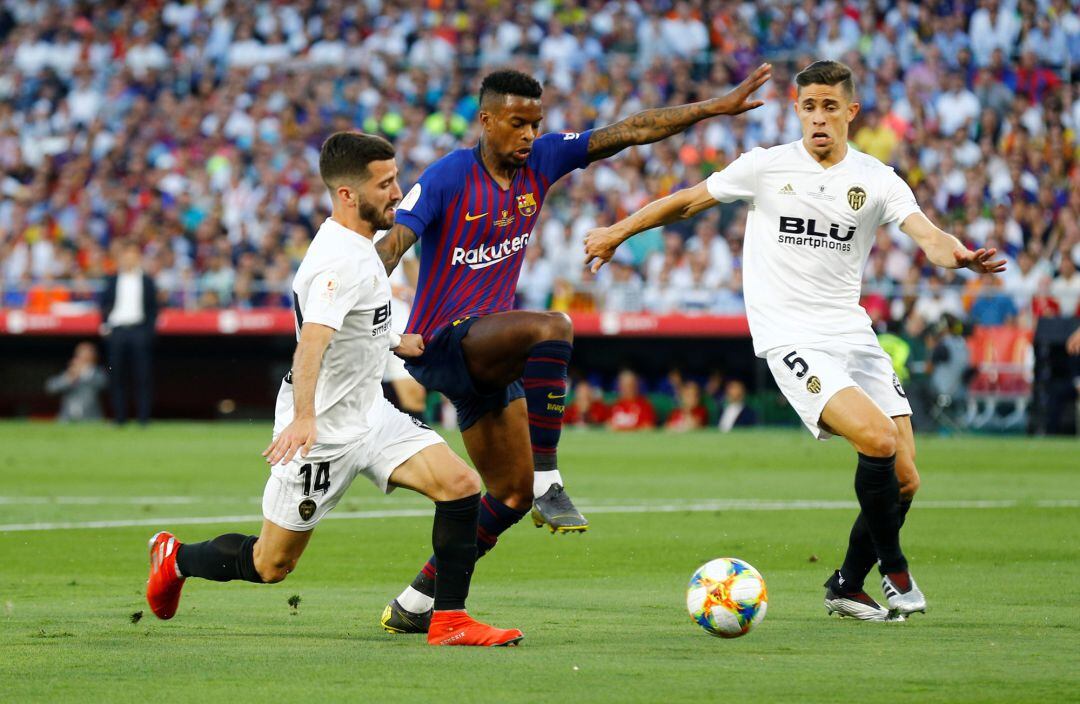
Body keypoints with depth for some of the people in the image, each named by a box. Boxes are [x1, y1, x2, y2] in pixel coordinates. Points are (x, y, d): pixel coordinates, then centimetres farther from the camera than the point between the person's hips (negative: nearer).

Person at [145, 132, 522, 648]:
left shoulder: (357, 246, 8)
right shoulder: (340, 261, -24)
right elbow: (312, 340, -38)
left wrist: (393, 342, 32)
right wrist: (303, 418, -49)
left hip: (369, 413, 9)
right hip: (324, 429, -9)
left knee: (461, 486, -10)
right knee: (271, 565, 3)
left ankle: (449, 620, -5)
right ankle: (176, 558, 30)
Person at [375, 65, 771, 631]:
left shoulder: (540, 160, 4)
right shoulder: (448, 177, -13)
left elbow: (629, 132, 5)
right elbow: (391, 245, -22)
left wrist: (717, 107, 2)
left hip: (484, 356, 8)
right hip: (439, 341, -8)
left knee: (512, 495, 7)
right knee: (552, 328, -34)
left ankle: (415, 603, 15)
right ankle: (547, 480, -30)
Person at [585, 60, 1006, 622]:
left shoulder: (876, 179, 4)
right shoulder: (767, 167, 0)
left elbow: (926, 235, -11)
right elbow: (687, 201, 12)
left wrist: (957, 255, -34)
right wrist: (616, 233, 18)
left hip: (853, 334, 4)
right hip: (791, 339, -4)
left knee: (904, 478, -3)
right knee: (878, 439, -24)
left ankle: (847, 586, 20)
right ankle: (895, 571, -4)